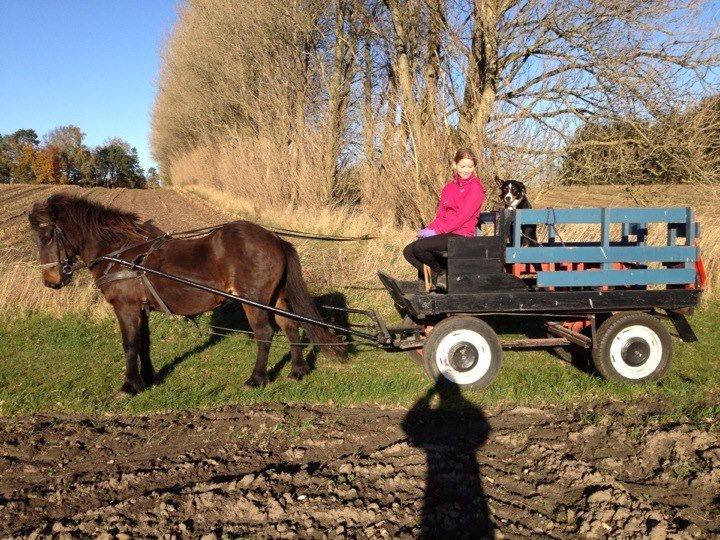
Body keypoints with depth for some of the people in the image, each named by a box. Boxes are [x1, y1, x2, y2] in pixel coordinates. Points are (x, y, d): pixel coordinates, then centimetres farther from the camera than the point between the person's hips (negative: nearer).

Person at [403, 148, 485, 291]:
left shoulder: (476, 188, -7)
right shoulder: (449, 187, 16)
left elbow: (461, 217, -16)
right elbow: (441, 214, 14)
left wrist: (436, 231, -18)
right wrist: (429, 229, -6)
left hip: (461, 236, -8)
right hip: (445, 233, 8)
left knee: (419, 246, -26)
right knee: (408, 252, -6)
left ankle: (442, 273, -2)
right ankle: (437, 280, 0)